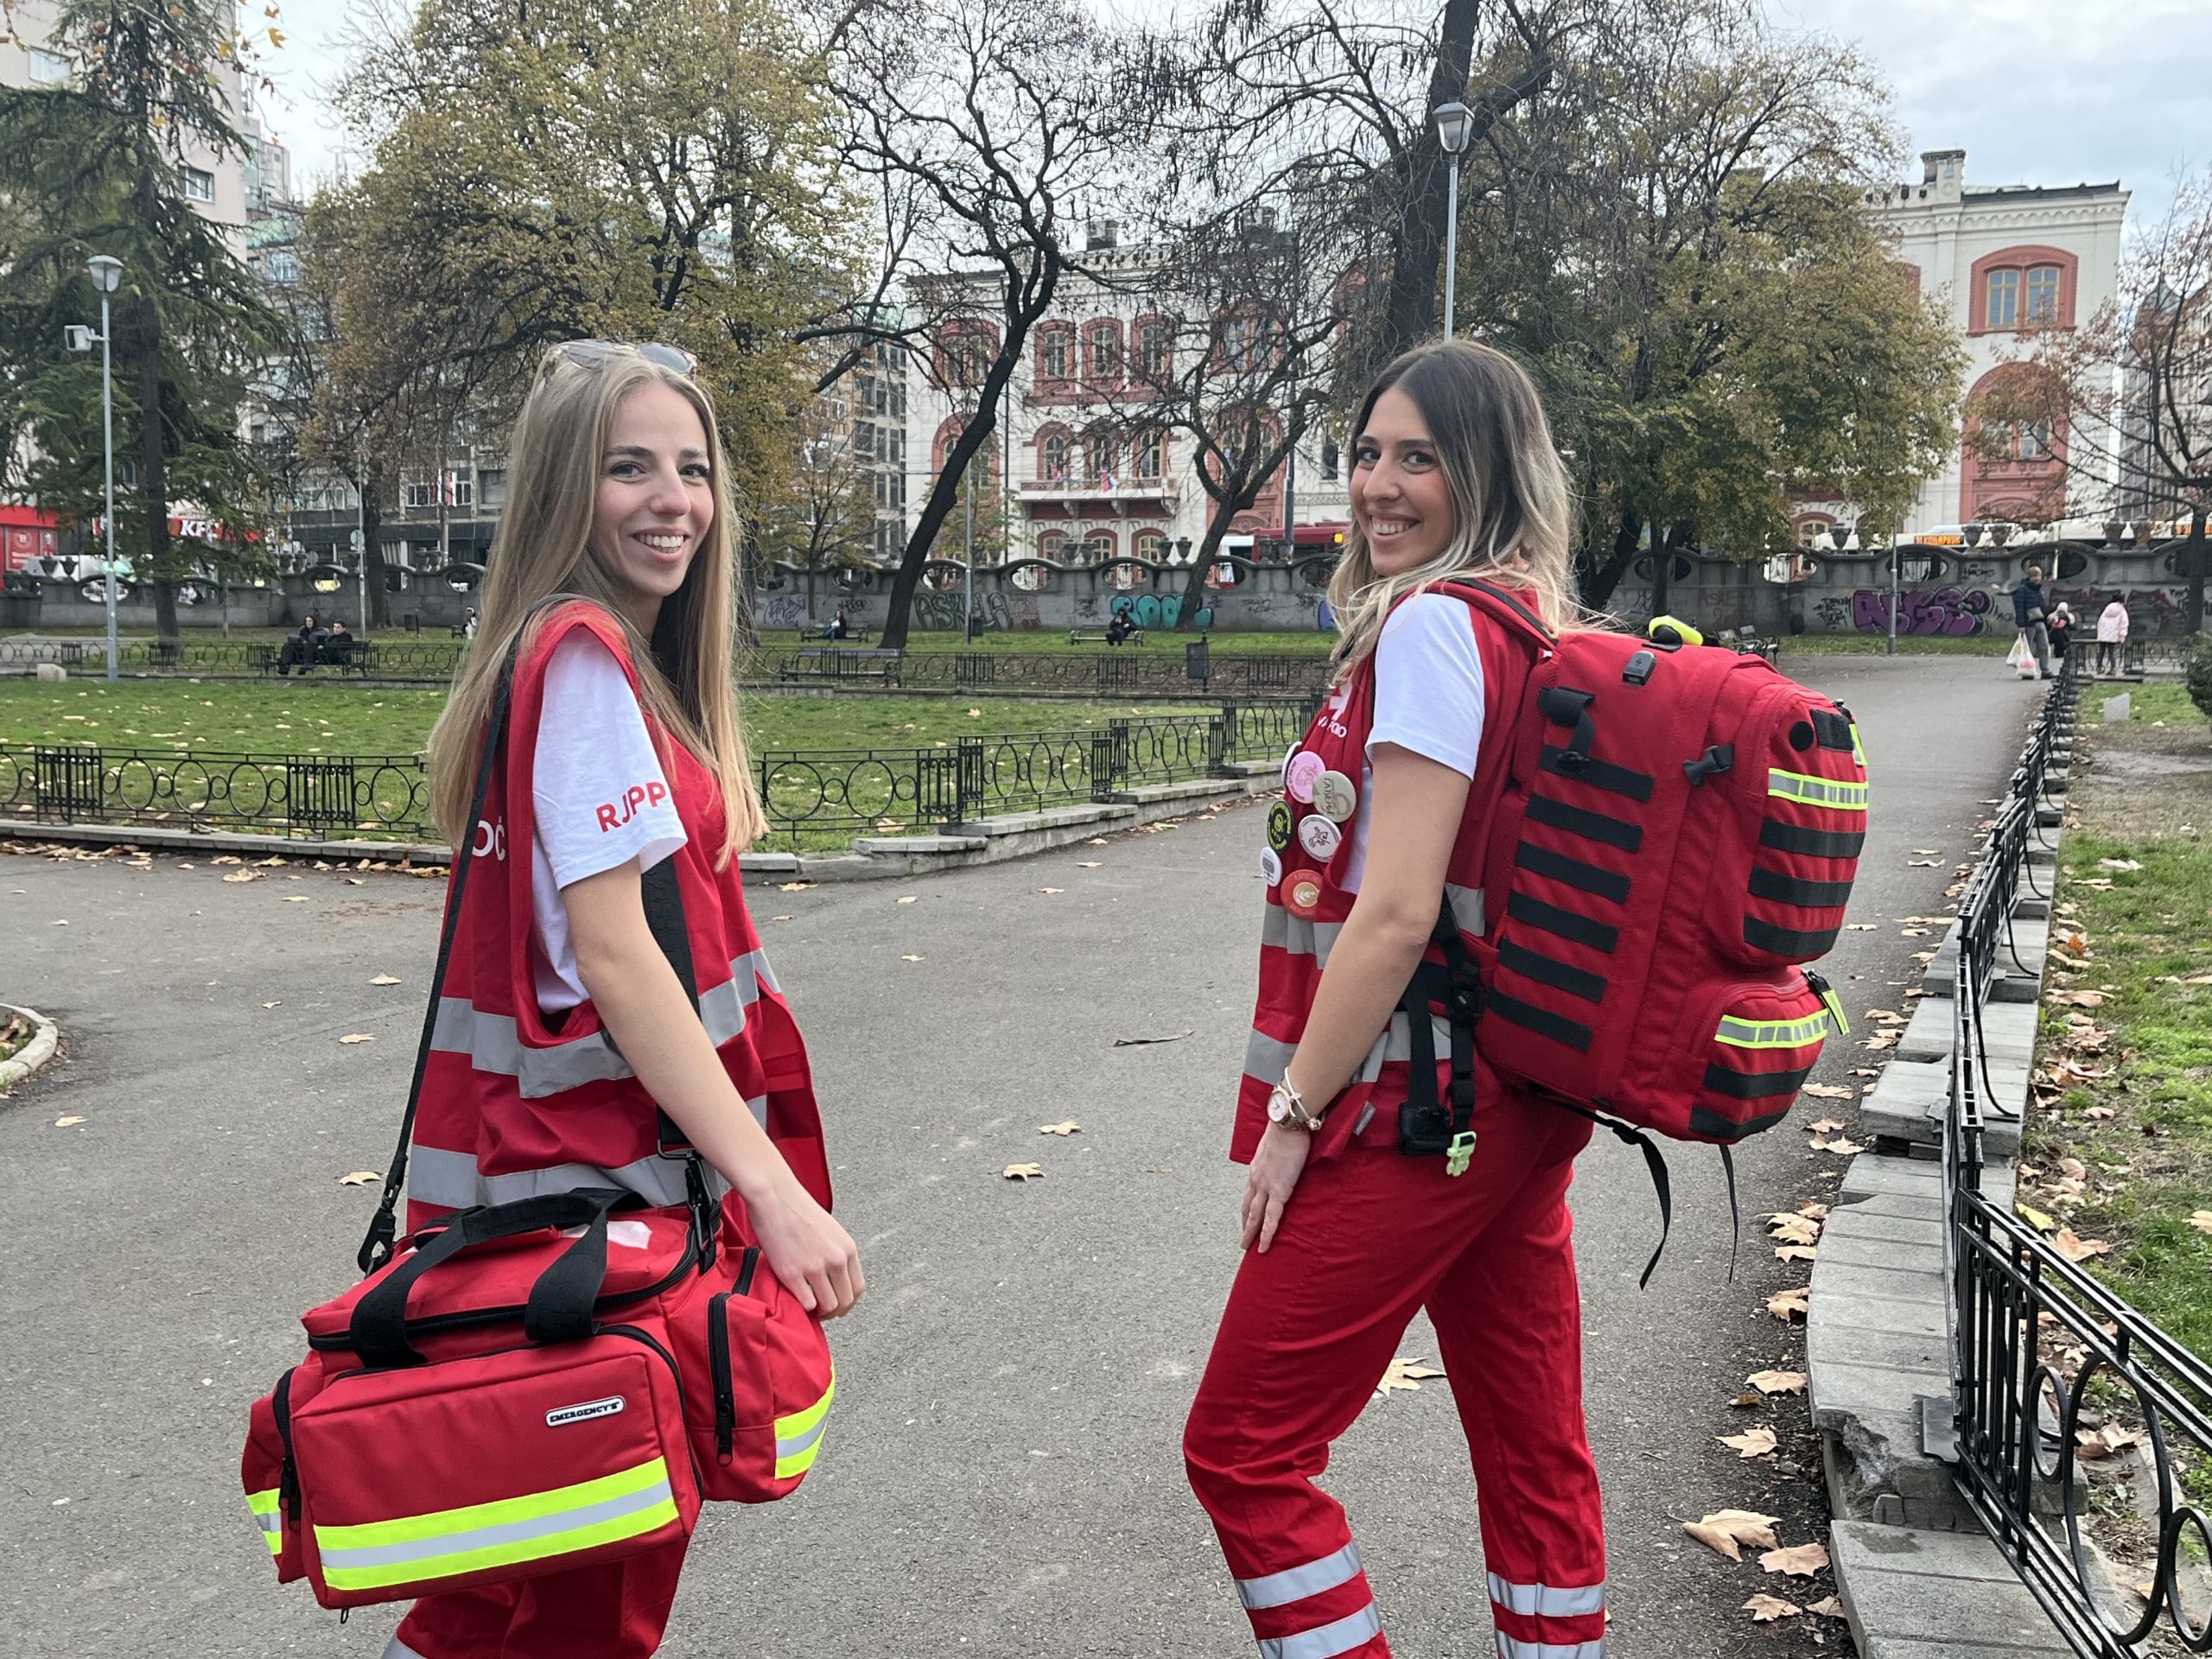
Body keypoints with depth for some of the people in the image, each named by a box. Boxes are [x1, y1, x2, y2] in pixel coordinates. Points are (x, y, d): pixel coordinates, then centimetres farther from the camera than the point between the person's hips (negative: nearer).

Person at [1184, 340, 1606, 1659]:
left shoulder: (1431, 623, -16)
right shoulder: (1536, 623, 12)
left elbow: (1395, 913, -21)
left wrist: (1294, 1110, -14)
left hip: (1415, 1107, -9)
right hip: (1519, 1104, 10)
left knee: (1242, 1447, 4)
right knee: (1537, 1451, 17)